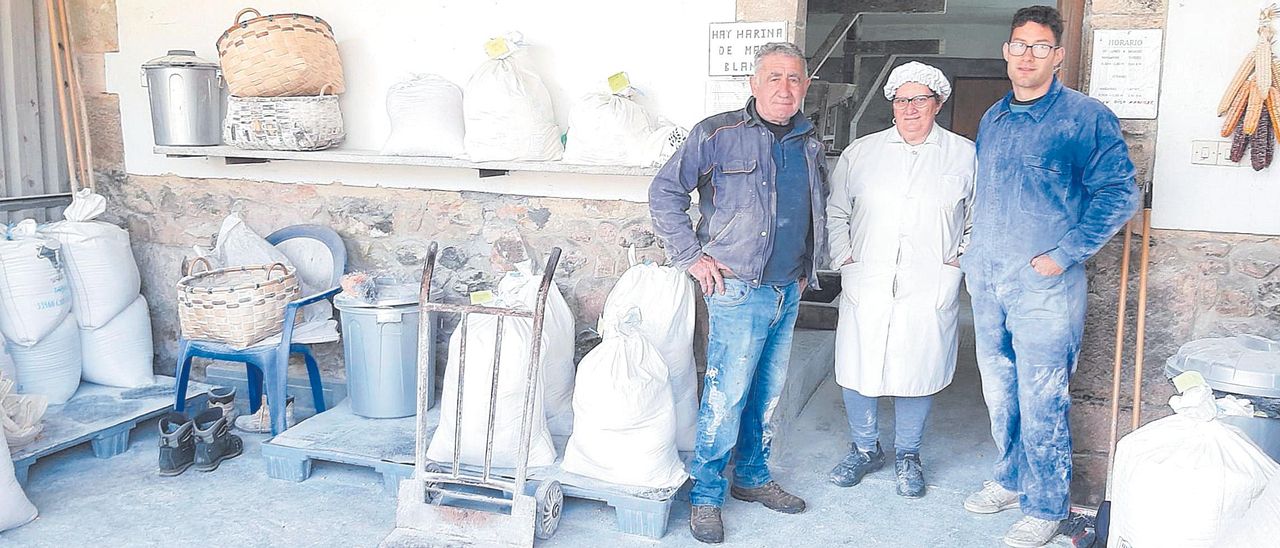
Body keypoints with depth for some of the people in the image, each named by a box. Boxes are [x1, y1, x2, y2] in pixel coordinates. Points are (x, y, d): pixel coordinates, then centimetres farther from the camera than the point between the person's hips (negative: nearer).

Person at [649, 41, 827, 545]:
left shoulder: (810, 146, 12)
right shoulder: (717, 134, -7)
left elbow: (820, 210, 28)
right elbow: (664, 192, -6)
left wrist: (808, 267, 19)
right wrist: (692, 257, -10)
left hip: (789, 292, 6)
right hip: (738, 290, -6)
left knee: (768, 394, 15)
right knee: (726, 397, -5)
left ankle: (753, 478, 31)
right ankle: (705, 495, 9)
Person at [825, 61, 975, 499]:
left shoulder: (966, 156, 5)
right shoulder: (860, 153, 8)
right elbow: (835, 211, 14)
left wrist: (959, 259, 0)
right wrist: (844, 258, 5)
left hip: (931, 288, -1)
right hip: (865, 285, 2)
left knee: (917, 372, 5)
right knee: (857, 369, 4)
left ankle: (907, 455, 27)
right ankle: (864, 449, 26)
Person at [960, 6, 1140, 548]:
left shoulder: (1085, 116, -7)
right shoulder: (992, 119, 13)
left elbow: (1119, 194, -9)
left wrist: (1064, 254, -14)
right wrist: (971, 249, 13)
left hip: (1043, 283, -6)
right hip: (986, 279, 6)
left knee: (1041, 401, -1)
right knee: (999, 391, 16)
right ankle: (1011, 479, 33)